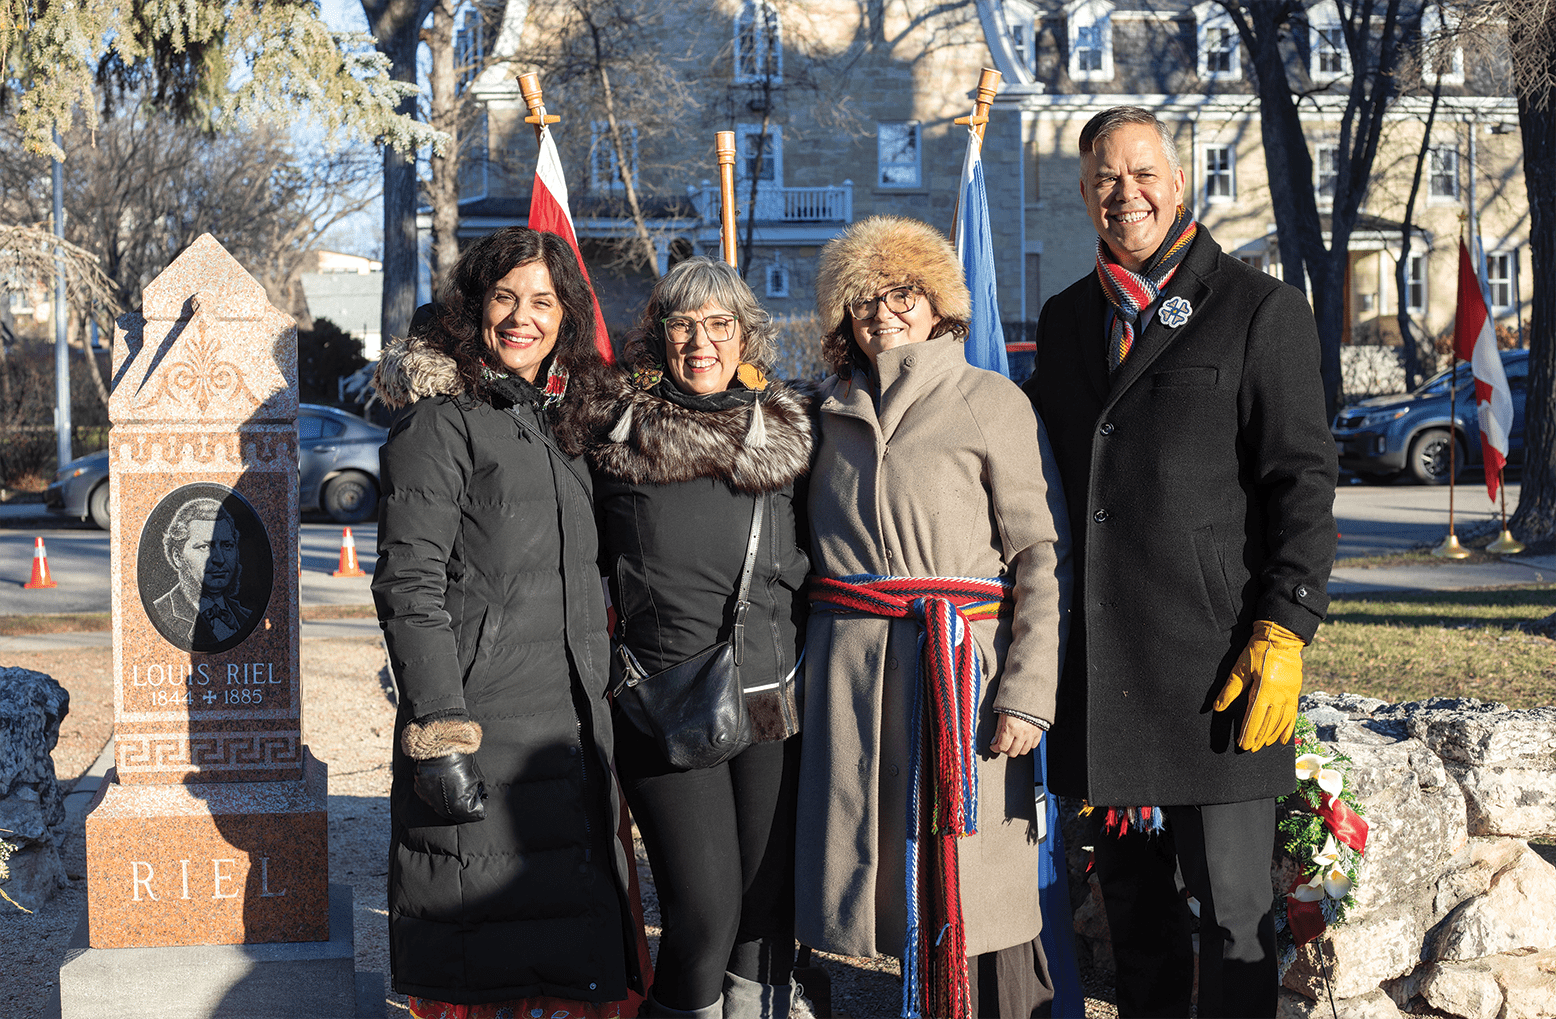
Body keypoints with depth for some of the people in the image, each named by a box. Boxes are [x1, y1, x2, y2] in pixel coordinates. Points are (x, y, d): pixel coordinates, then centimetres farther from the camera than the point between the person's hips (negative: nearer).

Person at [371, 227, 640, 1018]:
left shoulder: (557, 422, 17)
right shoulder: (440, 419, -7)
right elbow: (409, 584, -13)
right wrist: (440, 732, -20)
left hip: (569, 729, 8)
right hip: (481, 722, -7)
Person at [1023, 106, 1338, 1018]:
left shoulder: (1261, 309, -1)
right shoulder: (1066, 318, 15)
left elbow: (1304, 485, -6)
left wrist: (1285, 633, -14)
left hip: (1218, 664, -5)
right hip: (1100, 668, 5)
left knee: (1233, 908, 0)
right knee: (1133, 900, 13)